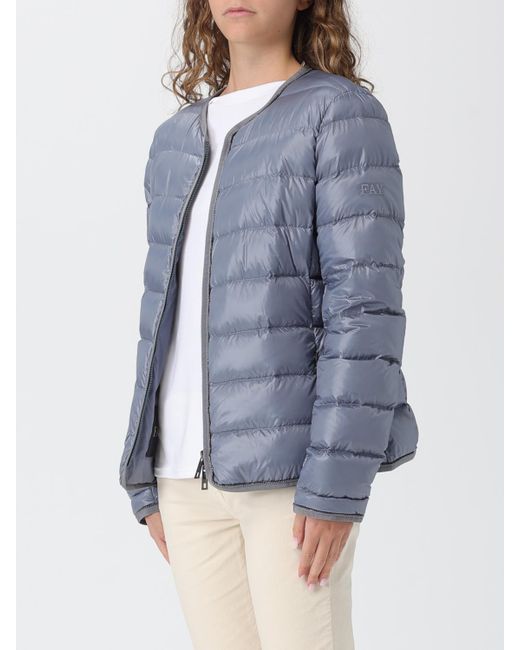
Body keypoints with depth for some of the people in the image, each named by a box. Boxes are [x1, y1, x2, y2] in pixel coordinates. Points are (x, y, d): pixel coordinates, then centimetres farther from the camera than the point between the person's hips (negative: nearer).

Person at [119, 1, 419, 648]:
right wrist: (149, 482, 13)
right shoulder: (177, 143, 15)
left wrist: (336, 486, -19)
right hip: (194, 472, 6)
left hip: (293, 464, -6)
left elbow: (366, 304, -13)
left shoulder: (343, 113, -5)